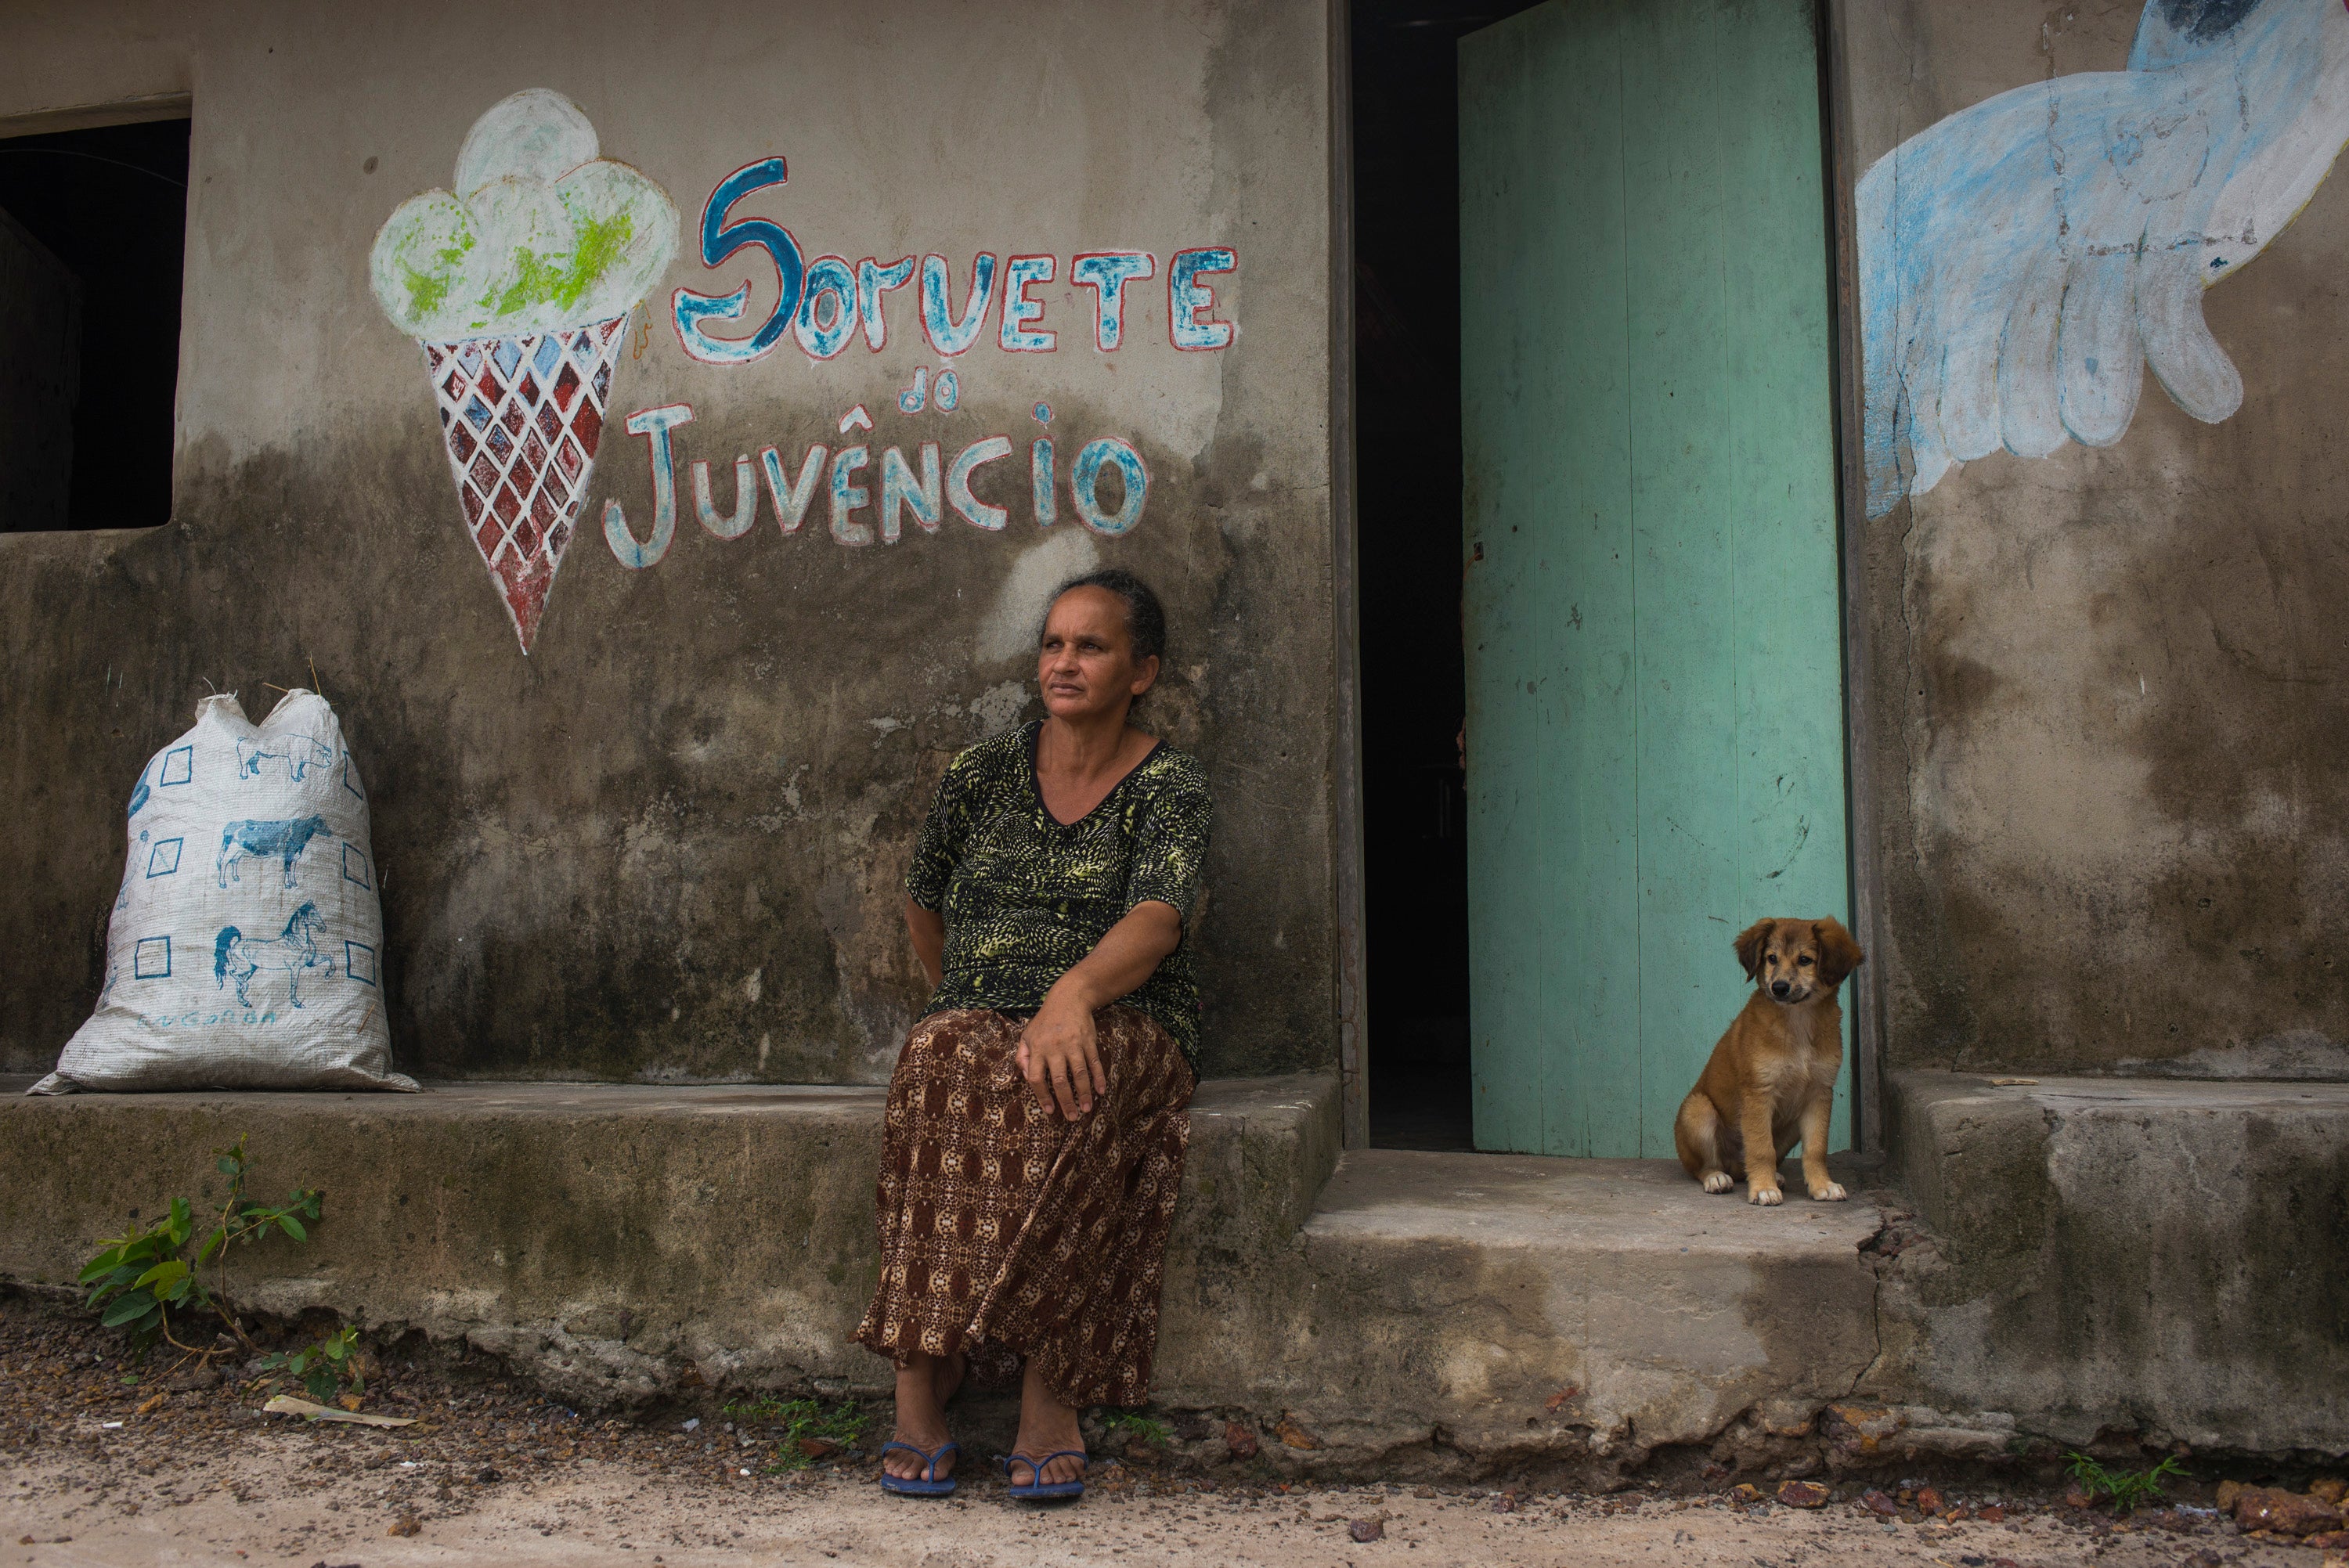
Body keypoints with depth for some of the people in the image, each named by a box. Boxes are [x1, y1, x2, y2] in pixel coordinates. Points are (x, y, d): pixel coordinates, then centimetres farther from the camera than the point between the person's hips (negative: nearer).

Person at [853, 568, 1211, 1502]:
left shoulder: (1169, 788, 1)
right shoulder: (983, 775, 11)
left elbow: (1158, 919, -18)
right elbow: (924, 906, 25)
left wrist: (1075, 990, -37)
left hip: (1123, 1025, -2)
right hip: (978, 1015, 2)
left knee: (1054, 1089, -38)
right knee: (940, 1071, -35)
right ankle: (920, 1391, -33)